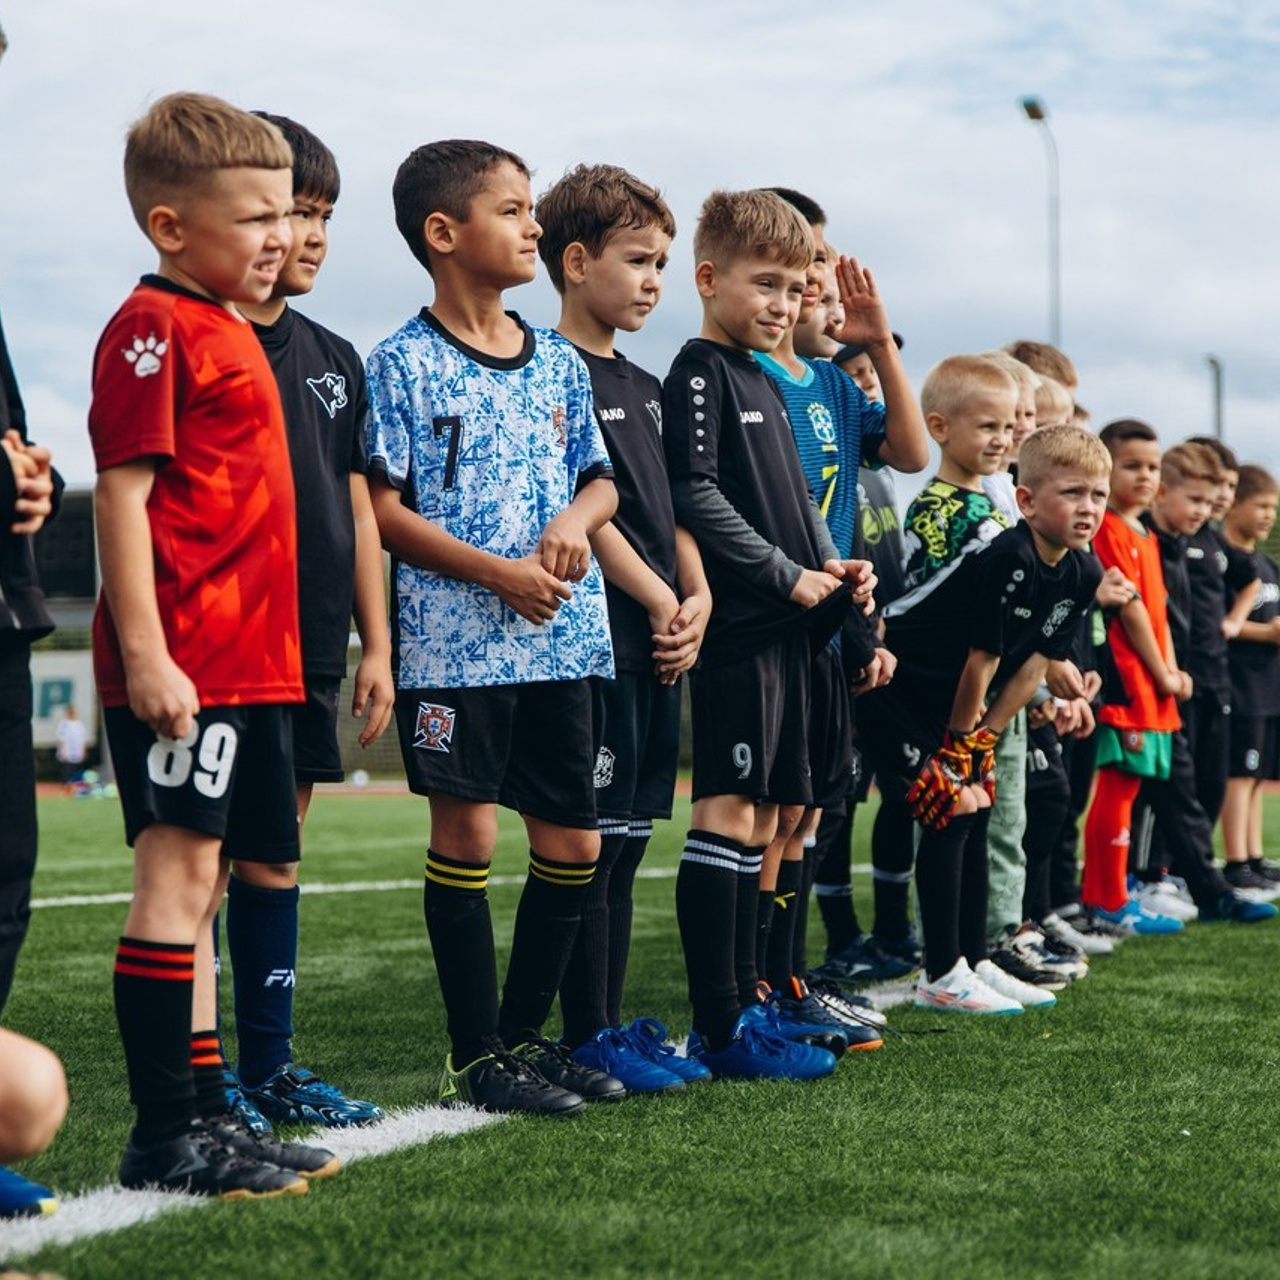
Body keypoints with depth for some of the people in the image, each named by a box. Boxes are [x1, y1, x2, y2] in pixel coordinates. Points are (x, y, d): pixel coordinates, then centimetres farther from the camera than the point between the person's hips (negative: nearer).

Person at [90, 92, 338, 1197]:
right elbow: (122, 493, -15)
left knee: (202, 881, 12)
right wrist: (144, 653, -21)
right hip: (182, 665, -10)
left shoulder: (228, 330, 19)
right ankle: (166, 1134, -3)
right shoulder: (154, 329, -9)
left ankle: (204, 1113, 19)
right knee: (178, 870, -8)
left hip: (245, 661, 10)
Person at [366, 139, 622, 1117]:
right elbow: (383, 509, -9)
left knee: (573, 842, 7)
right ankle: (474, 1057, 7)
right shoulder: (406, 363, -4)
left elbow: (601, 480, 19)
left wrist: (576, 520, -5)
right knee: (467, 832, -2)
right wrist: (496, 571, -16)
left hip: (562, 636, 6)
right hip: (455, 640, -6)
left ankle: (525, 1032, 22)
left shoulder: (559, 362, 13)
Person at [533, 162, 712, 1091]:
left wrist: (697, 597, 2)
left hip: (661, 642, 9)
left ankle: (613, 1021, 17)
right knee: (590, 838, -6)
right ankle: (586, 1038, -1)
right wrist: (660, 602, -11)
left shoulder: (645, 387, 19)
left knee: (627, 839, 11)